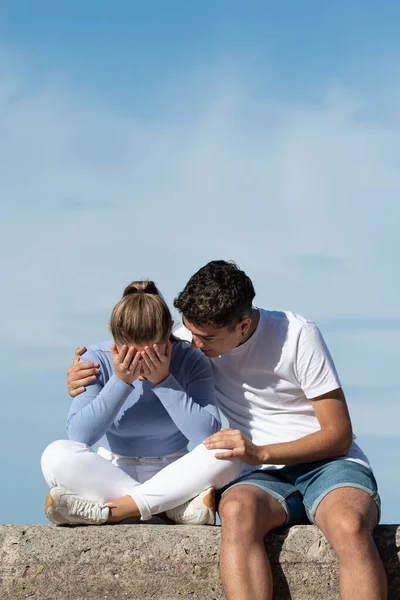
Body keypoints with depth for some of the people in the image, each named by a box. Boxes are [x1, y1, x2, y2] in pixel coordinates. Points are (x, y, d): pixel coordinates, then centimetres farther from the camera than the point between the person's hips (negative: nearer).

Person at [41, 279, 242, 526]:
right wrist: (120, 381, -24)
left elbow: (209, 435, -19)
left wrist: (163, 381, -22)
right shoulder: (98, 360, -8)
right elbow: (79, 435, -19)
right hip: (110, 476, 0)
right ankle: (175, 508, -30)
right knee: (57, 455, -28)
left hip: (173, 478, 0)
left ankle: (108, 512, -30)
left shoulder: (191, 360, -8)